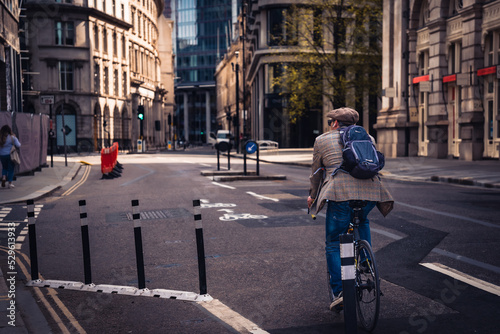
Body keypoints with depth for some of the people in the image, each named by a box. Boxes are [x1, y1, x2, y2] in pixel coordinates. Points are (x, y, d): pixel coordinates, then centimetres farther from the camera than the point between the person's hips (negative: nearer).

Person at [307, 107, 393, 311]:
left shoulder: (322, 140, 16)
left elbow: (316, 172, 22)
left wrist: (313, 196, 37)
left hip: (341, 193, -4)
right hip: (370, 191, 4)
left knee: (333, 244, 7)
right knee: (362, 221, 35)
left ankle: (339, 292, -3)